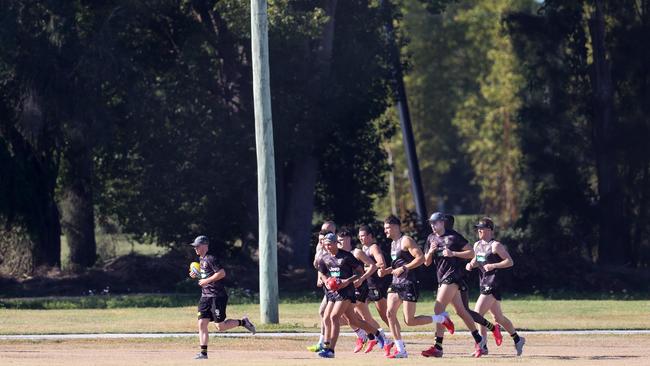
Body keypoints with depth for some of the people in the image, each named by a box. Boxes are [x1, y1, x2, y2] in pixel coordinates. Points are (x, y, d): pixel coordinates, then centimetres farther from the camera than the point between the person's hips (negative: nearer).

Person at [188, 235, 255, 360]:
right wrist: (196, 275, 11)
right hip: (205, 297, 9)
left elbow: (222, 273, -24)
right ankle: (203, 352, -1)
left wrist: (207, 281, -21)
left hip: (217, 296, -9)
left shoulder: (210, 259, -14)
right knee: (202, 324, -1)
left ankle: (242, 322, 13)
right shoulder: (201, 259, 14)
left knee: (220, 327, -8)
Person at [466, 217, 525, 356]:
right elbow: (475, 260, 28)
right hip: (484, 285, 9)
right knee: (498, 317, 15)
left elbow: (510, 261, -12)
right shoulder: (477, 245, 14)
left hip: (493, 285, -9)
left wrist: (493, 265, -21)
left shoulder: (495, 246, -10)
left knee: (478, 313, -16)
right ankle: (517, 339, 30)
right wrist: (470, 265, 6)